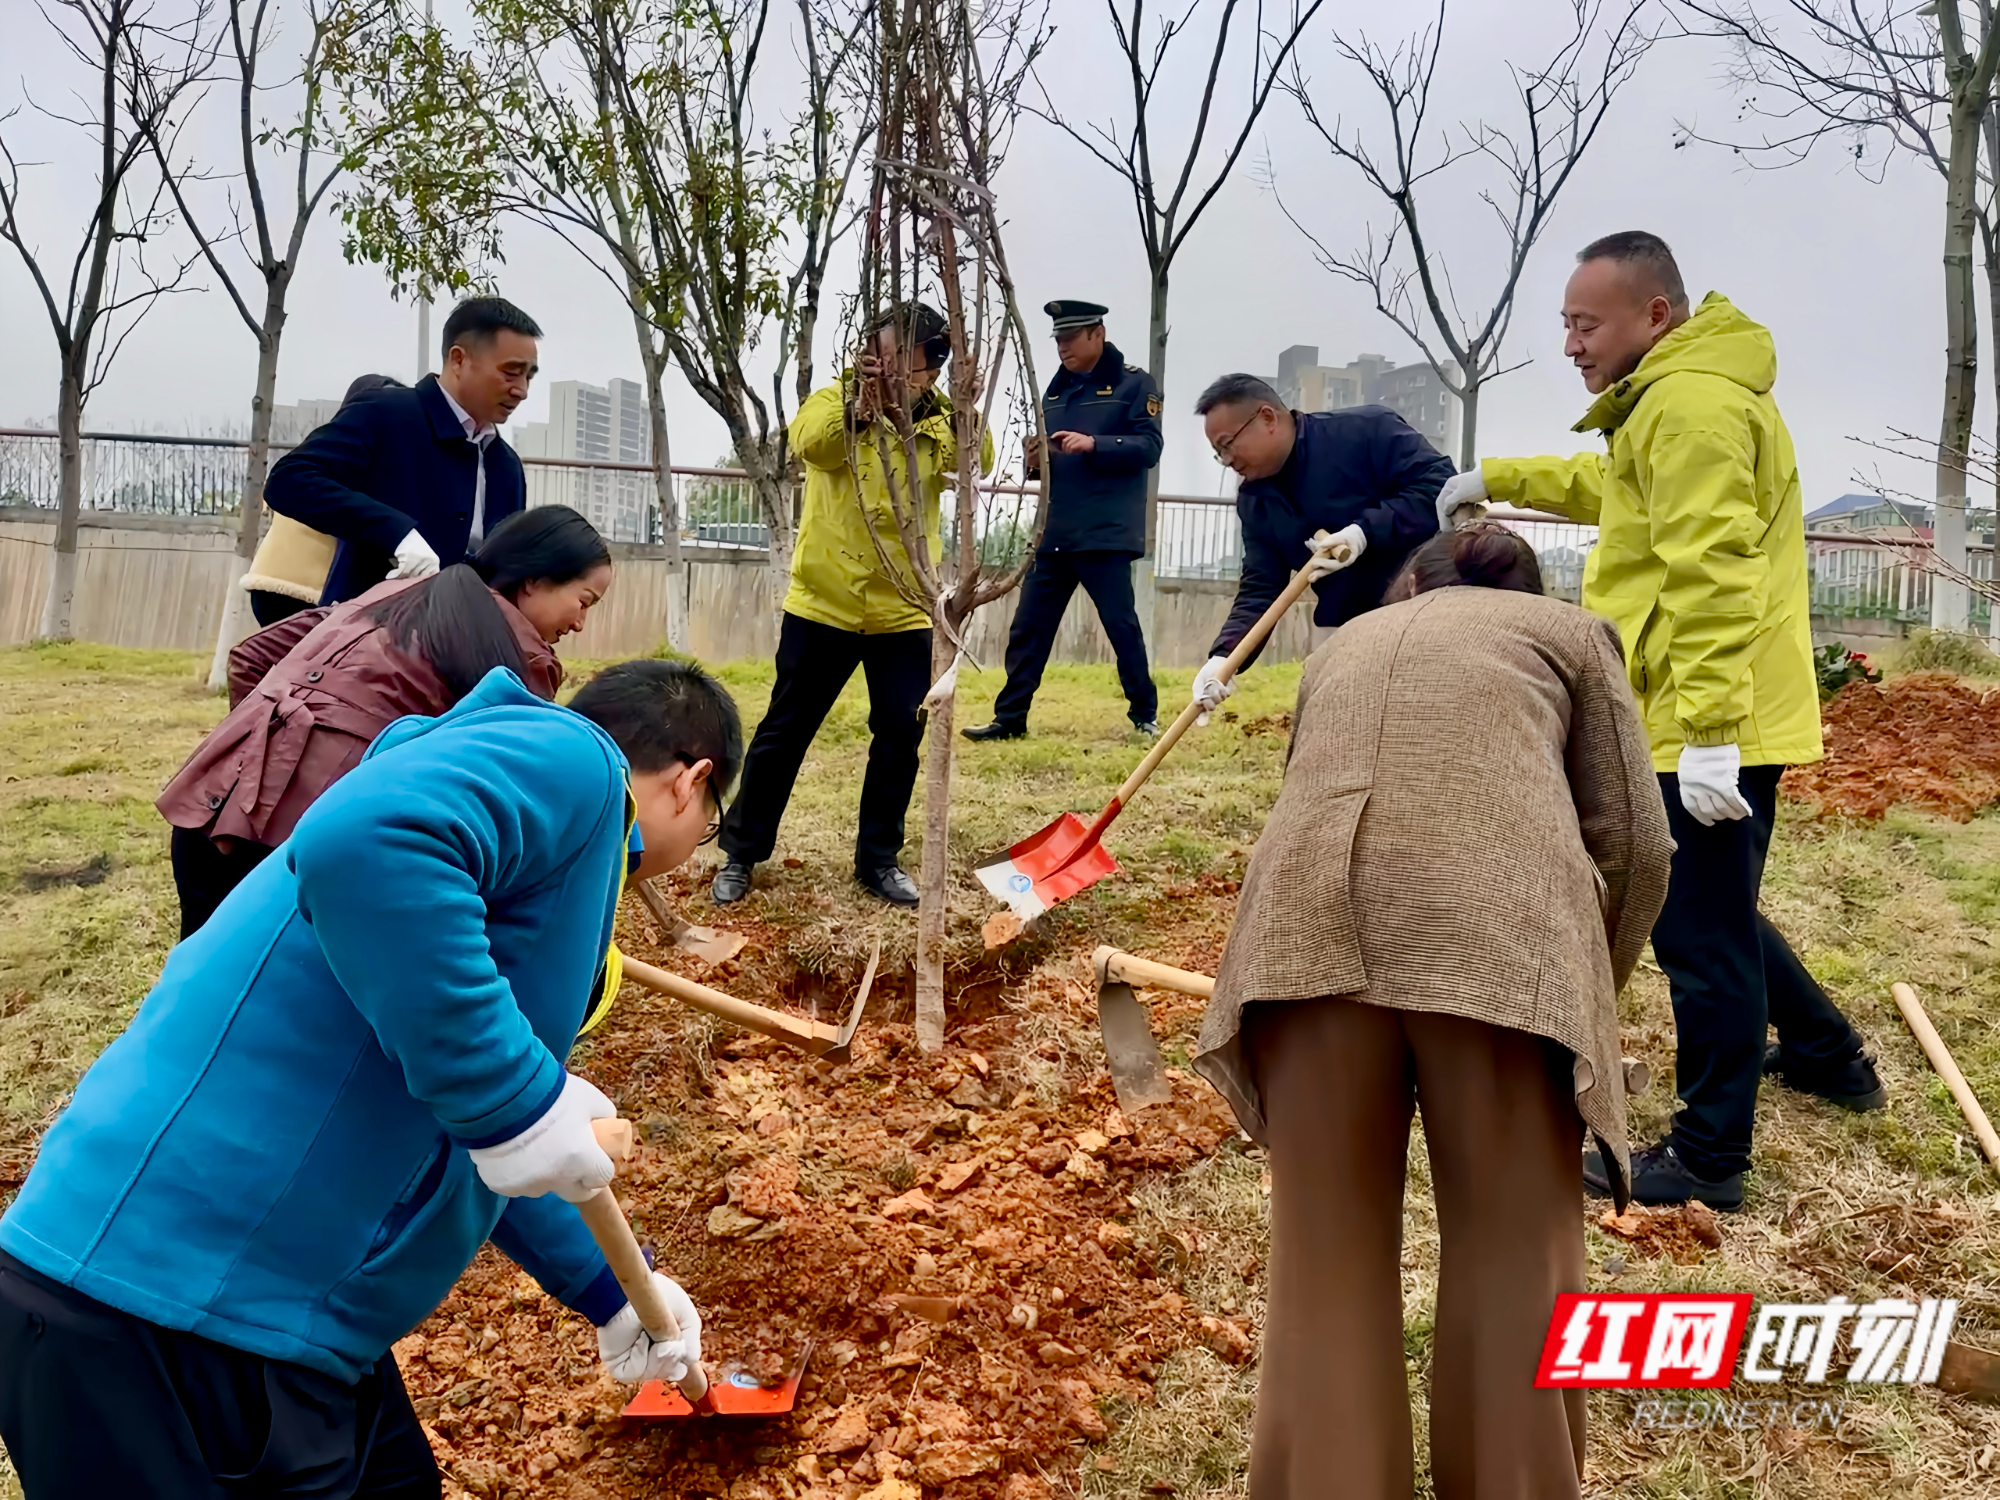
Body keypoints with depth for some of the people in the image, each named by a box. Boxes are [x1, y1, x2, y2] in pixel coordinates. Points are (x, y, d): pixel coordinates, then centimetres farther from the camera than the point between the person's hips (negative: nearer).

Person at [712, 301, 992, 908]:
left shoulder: (943, 423, 1)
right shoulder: (837, 400, -4)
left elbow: (977, 461, -20)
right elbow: (809, 441, -27)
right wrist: (857, 398, -43)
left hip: (905, 613, 2)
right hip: (824, 605, -2)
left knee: (900, 735, 6)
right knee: (784, 730, 6)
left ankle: (878, 859, 22)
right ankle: (741, 853, 20)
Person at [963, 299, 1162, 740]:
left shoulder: (1134, 383, -2)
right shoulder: (1055, 390, 17)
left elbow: (1149, 447, -10)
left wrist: (1093, 444, -22)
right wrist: (1035, 461, -2)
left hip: (1106, 535, -6)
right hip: (1053, 534, 6)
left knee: (1121, 625, 0)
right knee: (1027, 628, 4)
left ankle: (1145, 715, 14)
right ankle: (1009, 718, 10)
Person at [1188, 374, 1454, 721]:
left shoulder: (1367, 429, -15)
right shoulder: (1255, 499, 3)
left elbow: (1442, 486, -21)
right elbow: (1259, 589, -2)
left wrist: (1365, 532, -31)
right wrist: (1224, 656, -19)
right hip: (1343, 627, 6)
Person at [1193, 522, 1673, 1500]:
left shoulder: (1344, 643, 35)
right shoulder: (1569, 631, 26)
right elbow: (1635, 843, 17)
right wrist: (1588, 991, 32)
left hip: (1307, 923, 3)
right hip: (1497, 927, -2)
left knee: (1327, 1255, 13)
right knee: (1516, 1258, 11)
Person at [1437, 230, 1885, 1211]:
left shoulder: (1691, 402, -18)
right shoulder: (1675, 397, 17)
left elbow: (1712, 578, -26)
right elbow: (1612, 486, 36)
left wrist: (1706, 732, -28)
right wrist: (1498, 479, 32)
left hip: (1712, 725, -11)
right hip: (1720, 718, 11)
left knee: (1700, 934, -2)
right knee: (1712, 911, 24)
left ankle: (1707, 1160, 9)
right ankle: (1827, 1056, 41)